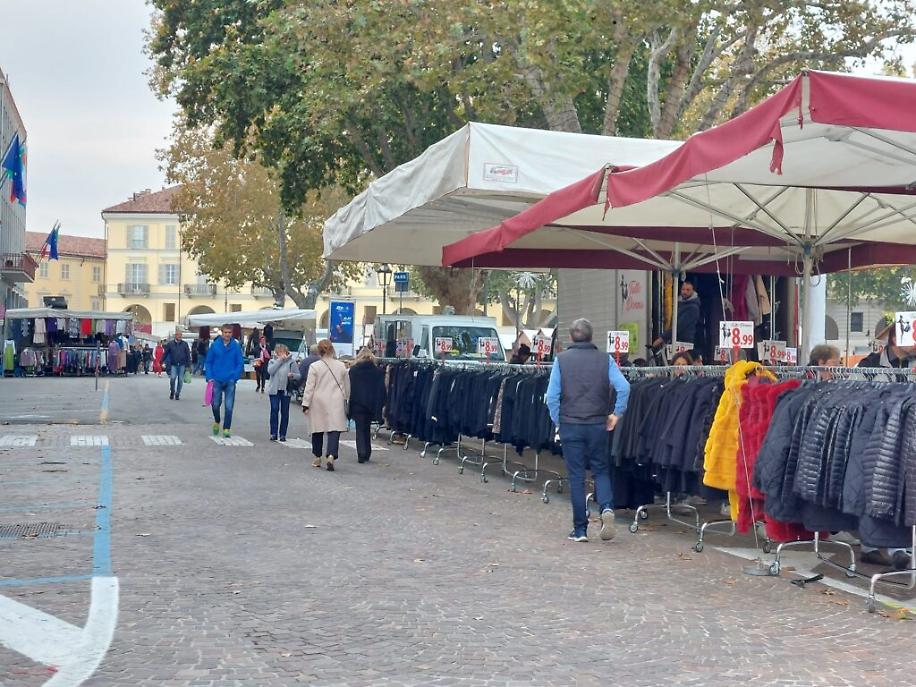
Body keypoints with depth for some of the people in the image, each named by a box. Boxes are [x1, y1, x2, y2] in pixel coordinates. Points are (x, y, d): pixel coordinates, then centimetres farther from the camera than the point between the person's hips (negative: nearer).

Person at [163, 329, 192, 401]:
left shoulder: (185, 344, 3)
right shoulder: (170, 344, 2)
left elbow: (188, 355, 6)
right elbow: (165, 353, 6)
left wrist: (188, 365, 2)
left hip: (182, 365, 1)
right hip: (173, 365, -1)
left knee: (180, 380, 2)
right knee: (173, 378, -16)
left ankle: (177, 394, 15)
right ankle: (172, 392, 7)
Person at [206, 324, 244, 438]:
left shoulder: (236, 346, -2)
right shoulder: (215, 345, -1)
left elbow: (240, 364, 1)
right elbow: (208, 362, 3)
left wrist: (235, 377, -9)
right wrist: (209, 377, -5)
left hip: (230, 381, 0)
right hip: (217, 380, 0)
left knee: (229, 406, -2)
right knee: (215, 404, 3)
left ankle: (226, 429, 9)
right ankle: (217, 422, 31)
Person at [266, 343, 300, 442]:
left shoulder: (291, 362, 3)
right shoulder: (272, 361, 8)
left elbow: (298, 376, 3)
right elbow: (270, 371, -12)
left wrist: (292, 375, -20)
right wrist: (279, 360, -11)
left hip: (286, 390, 0)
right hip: (274, 389, 0)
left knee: (285, 412, 3)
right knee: (274, 410, -5)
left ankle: (282, 434, 10)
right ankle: (273, 433, 0)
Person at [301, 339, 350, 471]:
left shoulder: (314, 366, -7)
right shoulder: (341, 366, 1)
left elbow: (309, 387, -7)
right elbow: (347, 386, 10)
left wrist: (306, 403, -2)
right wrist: (346, 399, 24)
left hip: (318, 402, 0)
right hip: (336, 403, 0)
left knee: (318, 430, 13)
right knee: (334, 429, -4)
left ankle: (317, 458, 24)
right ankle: (331, 456, -23)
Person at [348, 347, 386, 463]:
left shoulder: (353, 370, -3)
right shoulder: (378, 371, 1)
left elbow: (349, 388, -2)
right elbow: (381, 389, 0)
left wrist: (349, 405, 3)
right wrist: (380, 405, 4)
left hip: (357, 405, -2)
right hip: (372, 404, 2)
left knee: (360, 429, 2)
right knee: (367, 429, 17)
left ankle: (362, 454, -11)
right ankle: (367, 454, 19)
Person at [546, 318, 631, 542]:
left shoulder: (562, 359, -1)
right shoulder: (605, 359, 0)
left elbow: (552, 395, -6)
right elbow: (624, 387, -10)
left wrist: (557, 421, 6)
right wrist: (616, 414, 2)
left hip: (570, 425, -1)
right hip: (598, 425, 1)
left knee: (576, 476, 6)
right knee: (601, 471, 14)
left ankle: (580, 529, 7)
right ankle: (606, 507, -12)